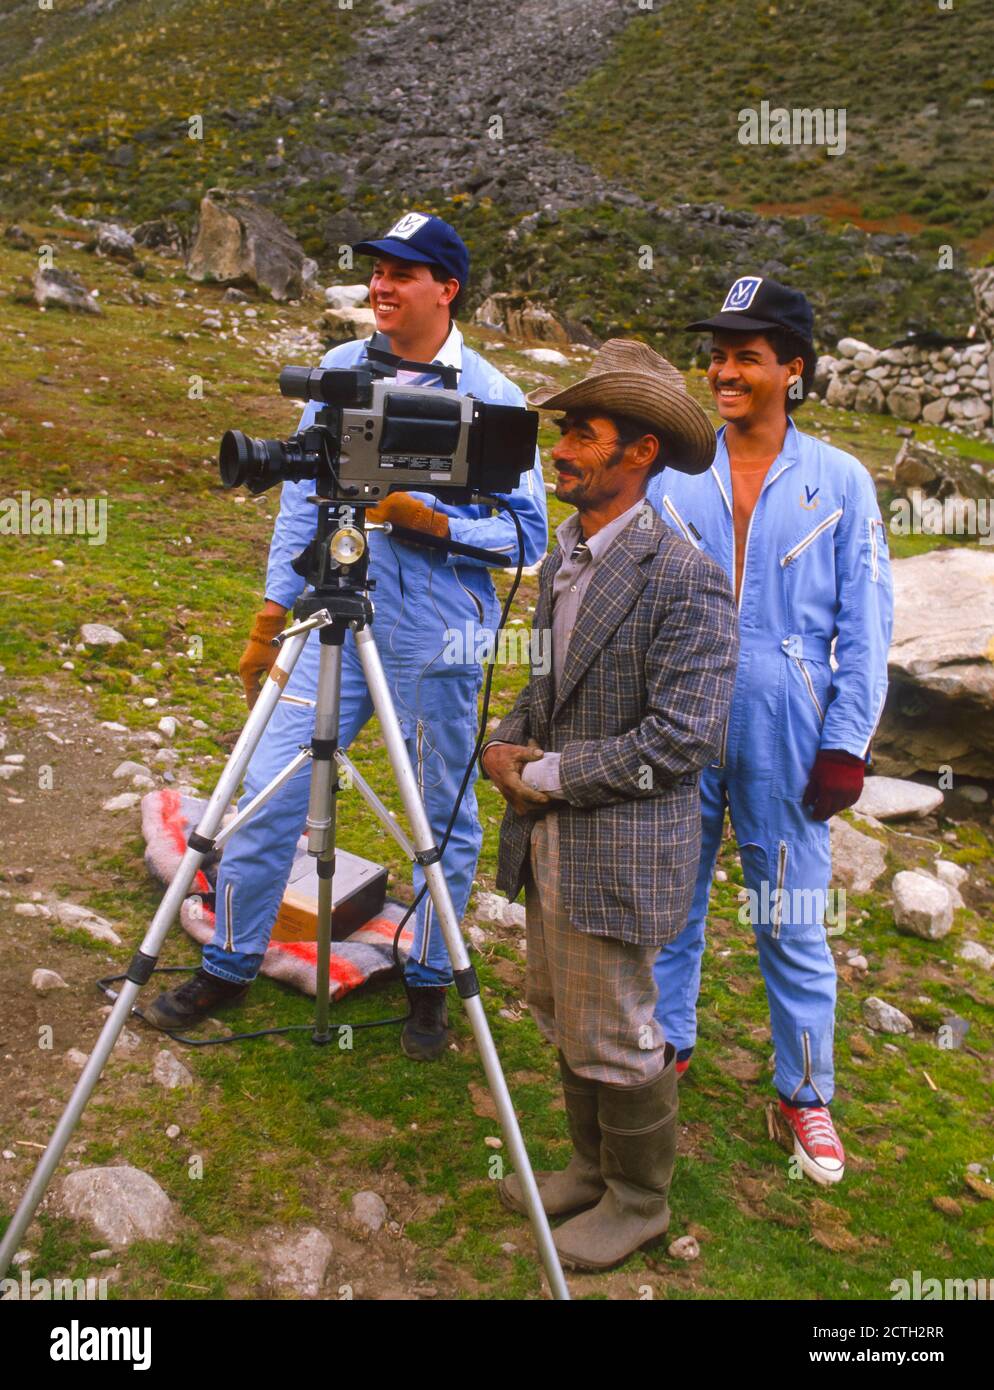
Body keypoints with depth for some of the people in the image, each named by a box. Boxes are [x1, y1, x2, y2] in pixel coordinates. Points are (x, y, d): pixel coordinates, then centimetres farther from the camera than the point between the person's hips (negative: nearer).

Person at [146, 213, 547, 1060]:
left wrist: (431, 519, -20)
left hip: (437, 638, -3)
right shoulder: (340, 371, 7)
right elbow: (304, 494, 11)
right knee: (269, 789, 3)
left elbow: (528, 534, -6)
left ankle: (430, 983, 28)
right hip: (336, 620, 4)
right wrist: (273, 613, 10)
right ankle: (230, 965, 23)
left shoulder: (492, 399, -5)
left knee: (444, 816, 8)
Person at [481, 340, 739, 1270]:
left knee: (613, 1041, 6)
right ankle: (592, 1167, 41)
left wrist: (549, 774, -16)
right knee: (560, 1023, 20)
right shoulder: (564, 557, 9)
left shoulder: (684, 579, -18)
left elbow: (681, 737, -21)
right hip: (548, 843, 8)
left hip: (618, 854, -8)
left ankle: (638, 1201, 29)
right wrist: (506, 743, 0)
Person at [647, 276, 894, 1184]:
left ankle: (806, 1091, 25)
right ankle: (665, 1042, 36)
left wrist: (847, 744, -4)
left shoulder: (840, 482, 1)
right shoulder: (671, 474, 4)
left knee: (793, 918, 6)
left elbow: (864, 625, 1)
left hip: (783, 734, -1)